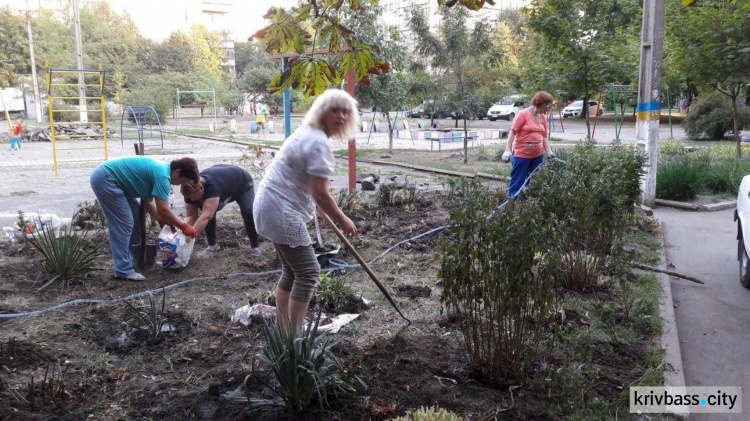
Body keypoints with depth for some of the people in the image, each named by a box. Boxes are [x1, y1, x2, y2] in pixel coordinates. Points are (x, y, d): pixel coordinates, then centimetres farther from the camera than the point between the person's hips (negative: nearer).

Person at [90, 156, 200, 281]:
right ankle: (124, 270, -6)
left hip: (107, 177, 11)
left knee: (137, 216, 16)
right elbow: (163, 210, -21)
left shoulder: (159, 170, 11)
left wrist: (163, 221, 14)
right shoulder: (162, 175, -19)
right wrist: (185, 227, -11)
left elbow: (148, 202, 19)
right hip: (105, 179, -11)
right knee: (123, 225, -10)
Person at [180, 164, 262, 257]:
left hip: (243, 184, -6)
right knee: (209, 212, -13)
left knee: (248, 213, -25)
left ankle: (254, 246, -8)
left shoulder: (212, 186, -47)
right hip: (225, 190, 6)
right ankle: (212, 244, 4)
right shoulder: (191, 190, -26)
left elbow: (205, 217, -52)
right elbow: (191, 216, -22)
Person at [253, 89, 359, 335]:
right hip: (282, 212, -11)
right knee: (308, 272, -4)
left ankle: (281, 329, 27)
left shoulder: (307, 132, 14)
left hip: (271, 205, 11)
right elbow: (321, 195, -20)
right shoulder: (319, 143, -19)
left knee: (291, 270, 18)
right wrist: (342, 221, -6)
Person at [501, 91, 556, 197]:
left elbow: (545, 136, 12)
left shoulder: (543, 117, 8)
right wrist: (508, 150, -17)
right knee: (517, 182, -1)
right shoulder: (523, 114, -10)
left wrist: (549, 151, 1)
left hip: (538, 155, 6)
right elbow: (513, 132, -11)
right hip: (521, 155, -6)